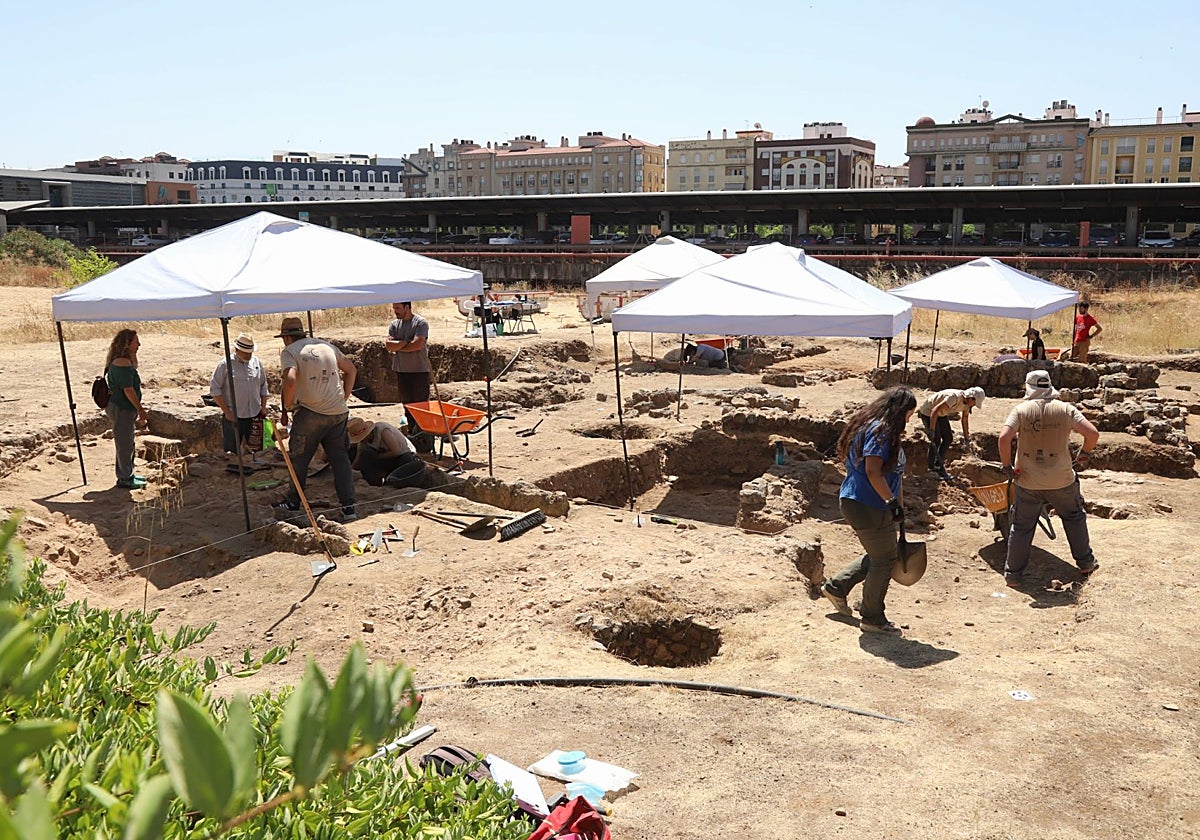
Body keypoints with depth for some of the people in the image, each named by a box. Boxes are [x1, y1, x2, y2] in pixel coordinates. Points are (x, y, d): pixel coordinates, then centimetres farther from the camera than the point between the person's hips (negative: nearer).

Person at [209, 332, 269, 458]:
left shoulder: (257, 362, 8)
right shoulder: (225, 364, -5)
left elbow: (263, 386, 18)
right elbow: (215, 389, -5)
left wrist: (263, 407, 8)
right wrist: (227, 412, -10)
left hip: (255, 416, 4)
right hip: (233, 417, -4)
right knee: (231, 452, 0)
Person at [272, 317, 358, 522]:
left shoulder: (289, 351, -4)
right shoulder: (326, 346, 14)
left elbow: (290, 380, -21)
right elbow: (351, 369, 21)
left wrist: (287, 409, -7)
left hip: (310, 413, -5)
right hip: (338, 412, 5)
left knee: (299, 459, 13)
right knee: (340, 458, 10)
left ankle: (294, 502, 24)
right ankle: (349, 507, 6)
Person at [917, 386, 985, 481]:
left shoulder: (967, 403, -7)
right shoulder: (954, 397, -35)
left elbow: (965, 419, 10)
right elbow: (934, 411, -39)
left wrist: (966, 437, 15)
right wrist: (931, 430, -40)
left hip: (941, 414, 9)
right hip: (928, 412, -9)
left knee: (948, 437, 4)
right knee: (936, 440, -13)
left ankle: (939, 465, 15)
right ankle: (931, 469, -1)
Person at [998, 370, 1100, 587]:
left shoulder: (1021, 410, -7)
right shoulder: (1065, 409, -4)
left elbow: (1004, 437, -20)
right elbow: (1092, 433, -11)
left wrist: (1007, 465, -7)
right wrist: (1085, 454, 8)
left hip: (1027, 482, -1)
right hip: (1062, 480, 1)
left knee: (1021, 527, 11)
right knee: (1074, 518, 24)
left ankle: (1012, 573, 15)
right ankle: (1085, 563, 33)